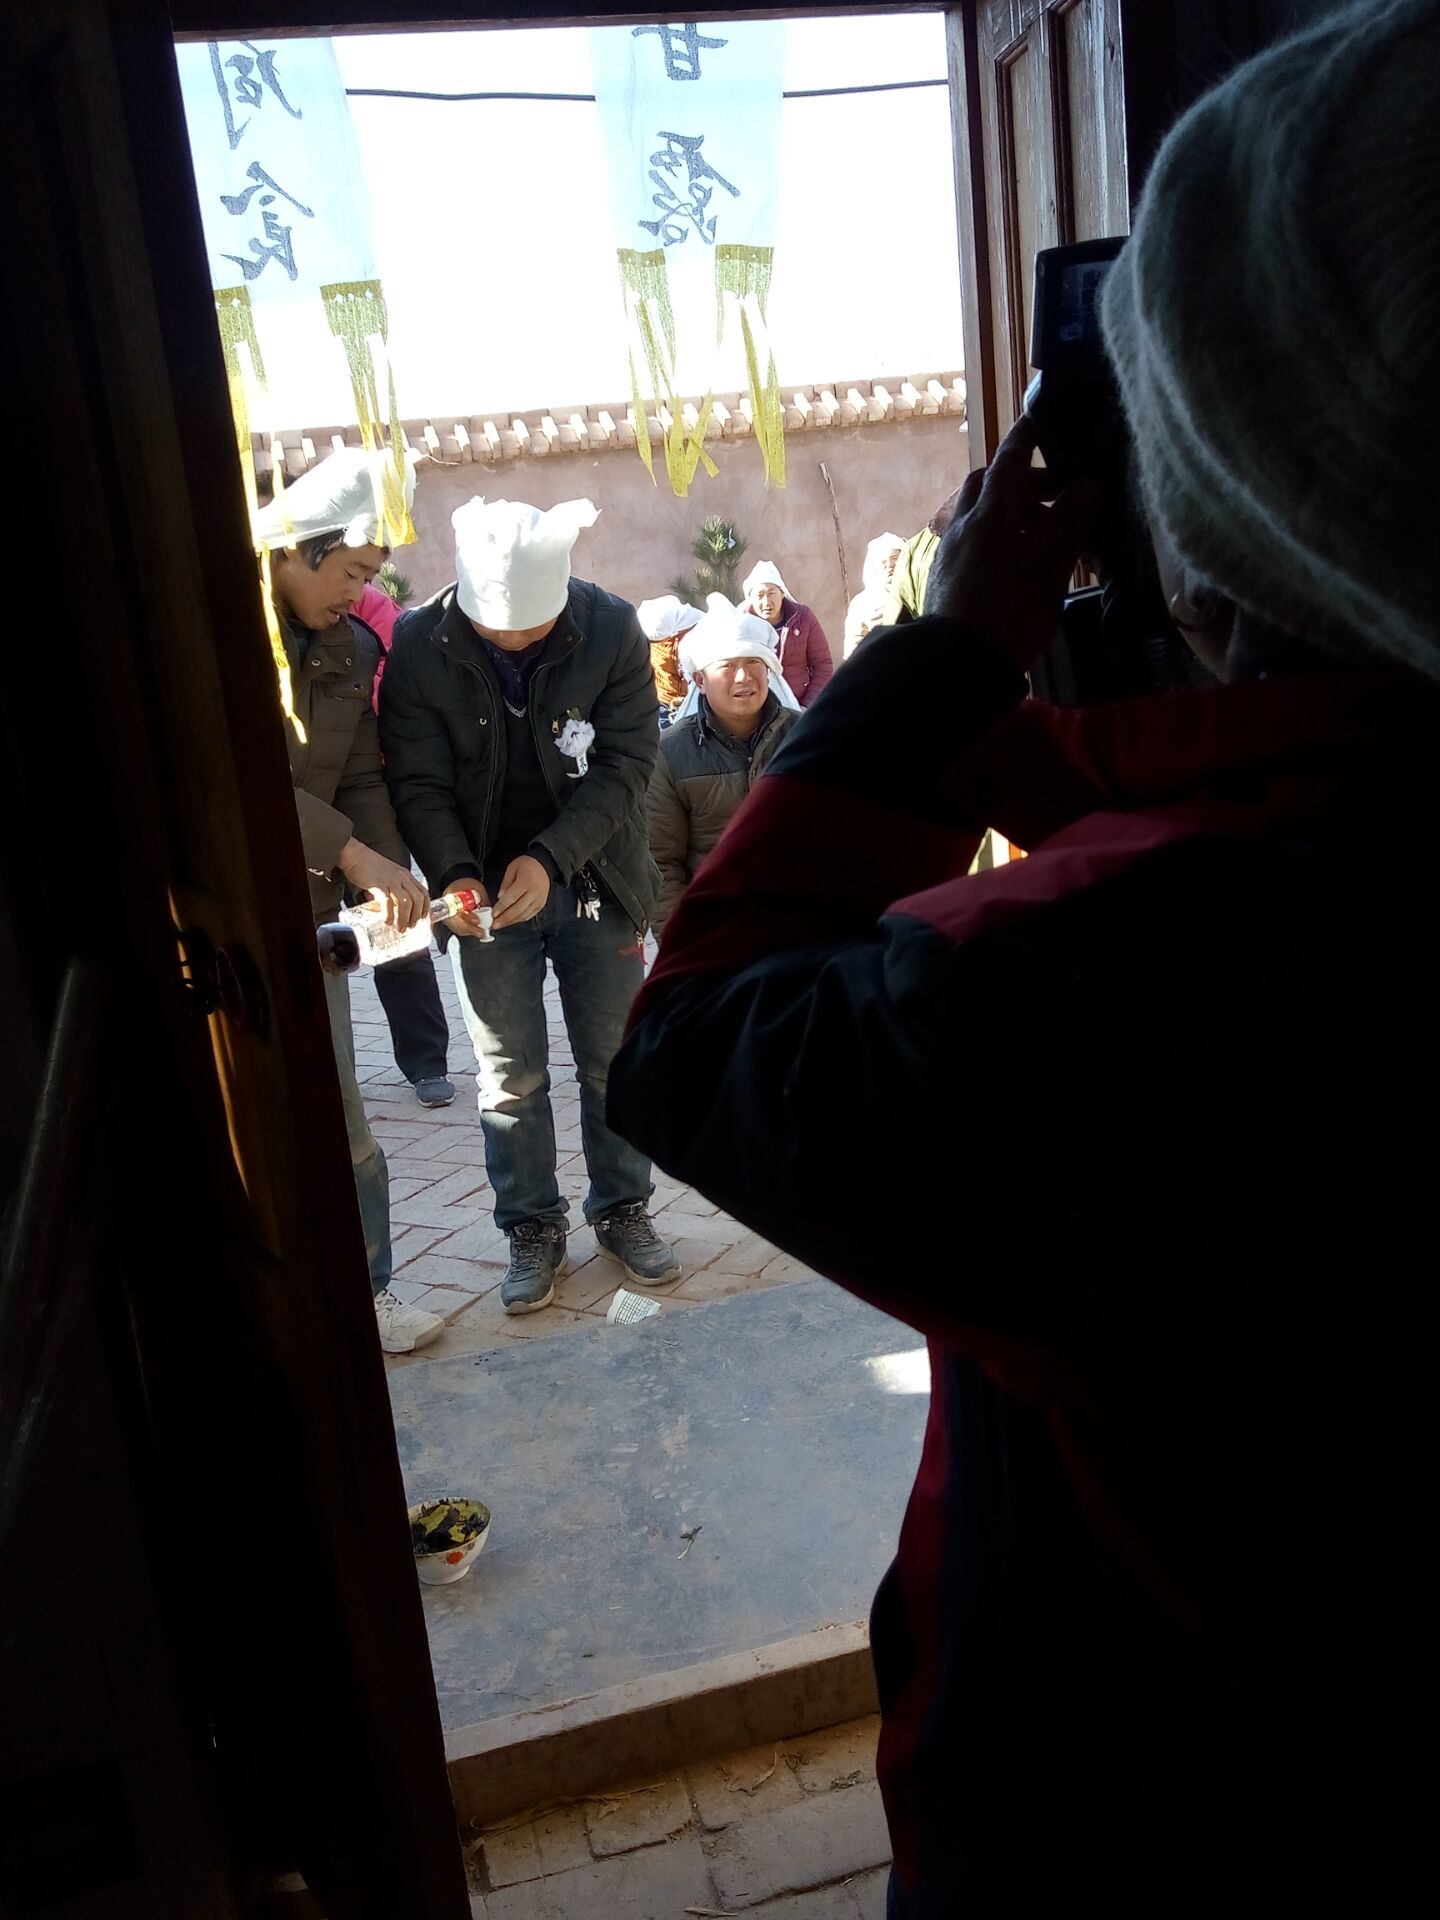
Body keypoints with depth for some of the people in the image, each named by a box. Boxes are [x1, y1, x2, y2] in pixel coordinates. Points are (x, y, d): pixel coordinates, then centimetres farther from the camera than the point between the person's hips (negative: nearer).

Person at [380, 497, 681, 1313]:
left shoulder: (612, 627, -14)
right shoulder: (419, 646, -13)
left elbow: (627, 764, -14)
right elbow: (420, 783, -10)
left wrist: (551, 857, -25)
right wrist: (455, 874, -27)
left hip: (596, 881, 0)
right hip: (488, 890, 0)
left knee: (615, 1060, 10)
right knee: (512, 1076, 7)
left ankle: (623, 1210, 29)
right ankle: (533, 1229, 24)